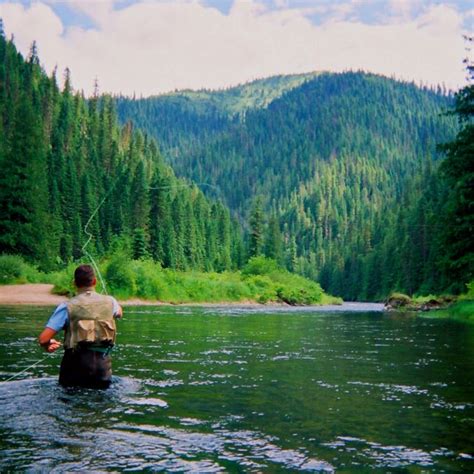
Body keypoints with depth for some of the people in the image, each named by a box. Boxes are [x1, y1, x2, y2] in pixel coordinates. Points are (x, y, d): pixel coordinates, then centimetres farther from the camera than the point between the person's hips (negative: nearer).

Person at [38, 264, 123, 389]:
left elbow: (43, 339, -10)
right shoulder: (110, 302, 2)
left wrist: (48, 345, 13)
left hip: (76, 365, -2)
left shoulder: (67, 306, -6)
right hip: (103, 363, 2)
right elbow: (119, 313, 29)